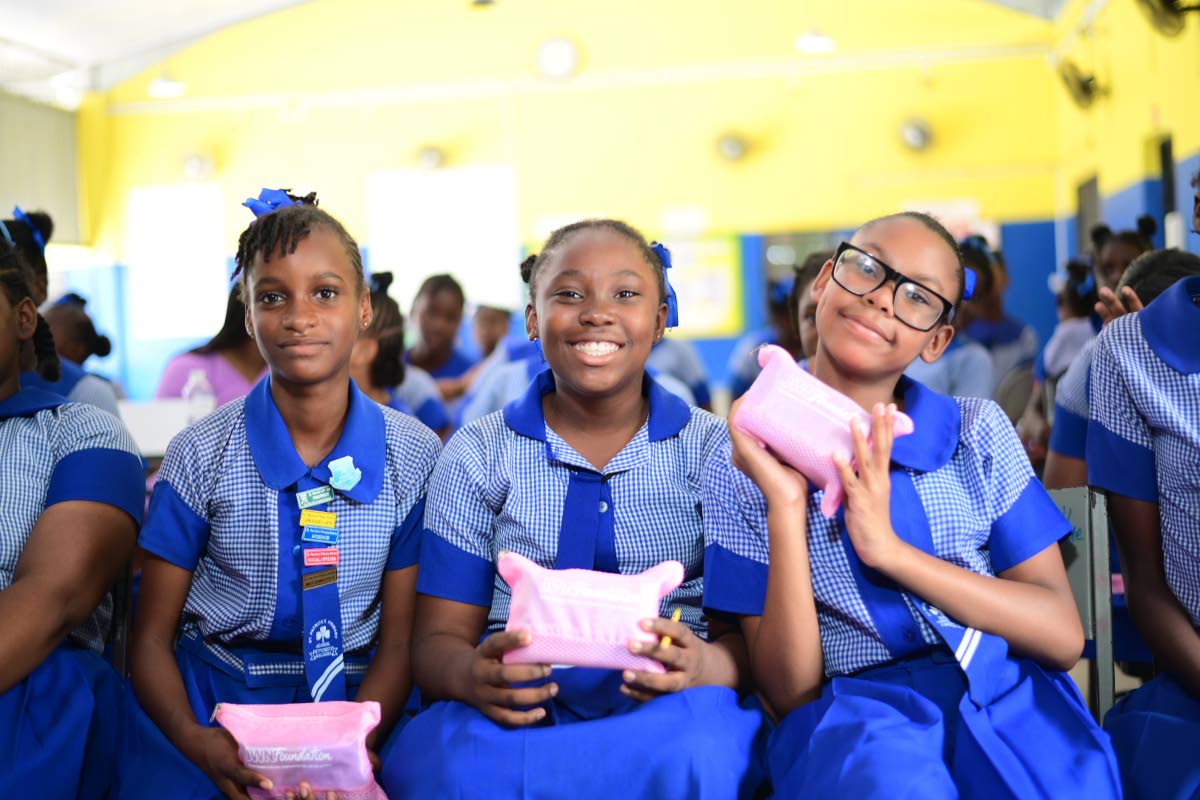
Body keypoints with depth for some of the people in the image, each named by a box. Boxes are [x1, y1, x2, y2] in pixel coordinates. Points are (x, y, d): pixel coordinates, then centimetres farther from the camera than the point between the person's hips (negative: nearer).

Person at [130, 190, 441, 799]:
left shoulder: (413, 457, -1)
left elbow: (399, 640, 0)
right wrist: (198, 744, -20)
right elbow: (152, 640, 0)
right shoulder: (201, 456, -2)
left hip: (358, 703, 0)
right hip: (216, 705, 0)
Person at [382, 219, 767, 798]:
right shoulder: (477, 455, 9)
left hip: (668, 707, 2)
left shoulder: (714, 452, 8)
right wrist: (472, 676, -20)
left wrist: (706, 666, -21)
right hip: (516, 706, -1)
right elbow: (437, 641, 6)